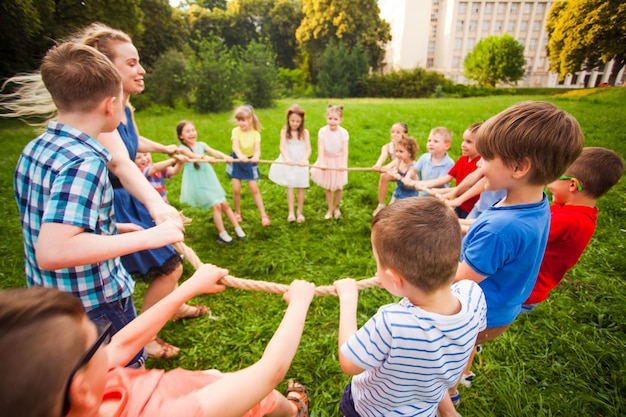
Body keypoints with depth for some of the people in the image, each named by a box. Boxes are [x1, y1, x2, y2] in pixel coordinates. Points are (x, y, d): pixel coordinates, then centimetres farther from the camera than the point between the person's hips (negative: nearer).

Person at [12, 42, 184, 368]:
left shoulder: (35, 149, 1)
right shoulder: (84, 162, -28)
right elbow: (52, 252, -37)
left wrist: (110, 227, 18)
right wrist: (146, 237, -35)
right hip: (96, 306, -9)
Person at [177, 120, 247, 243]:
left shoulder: (201, 145, 3)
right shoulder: (183, 148, -9)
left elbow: (214, 152, -16)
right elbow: (192, 155, -32)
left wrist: (224, 156, -37)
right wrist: (205, 157, -52)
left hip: (209, 179, 4)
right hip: (197, 182, -4)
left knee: (224, 204, 6)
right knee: (216, 205, -8)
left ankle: (238, 228, 17)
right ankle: (222, 234, 5)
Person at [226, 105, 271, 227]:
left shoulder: (255, 133, -13)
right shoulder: (236, 131, -14)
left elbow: (257, 149, -26)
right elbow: (235, 146, -31)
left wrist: (256, 156, -51)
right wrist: (240, 156, -53)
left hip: (250, 162, 0)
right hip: (237, 160, 0)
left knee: (254, 189, -2)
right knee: (236, 189, -3)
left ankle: (263, 215, 3)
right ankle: (237, 212, 20)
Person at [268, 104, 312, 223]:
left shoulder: (304, 132, -4)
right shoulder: (285, 131, -4)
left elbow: (308, 149, -11)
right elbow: (282, 147, -15)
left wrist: (304, 159, -31)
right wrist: (287, 159, -34)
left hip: (301, 163, 1)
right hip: (289, 163, 0)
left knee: (301, 187, 6)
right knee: (290, 187, 1)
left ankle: (299, 212, 20)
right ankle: (291, 212, 7)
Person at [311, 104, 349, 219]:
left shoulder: (343, 132, -15)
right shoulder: (322, 131, -15)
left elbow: (345, 150, -22)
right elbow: (321, 148, -22)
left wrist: (344, 164, -37)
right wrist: (322, 163, -36)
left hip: (339, 161, 0)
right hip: (326, 160, 0)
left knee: (339, 187, 7)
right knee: (328, 187, 8)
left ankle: (336, 207, 32)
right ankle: (330, 209, 25)